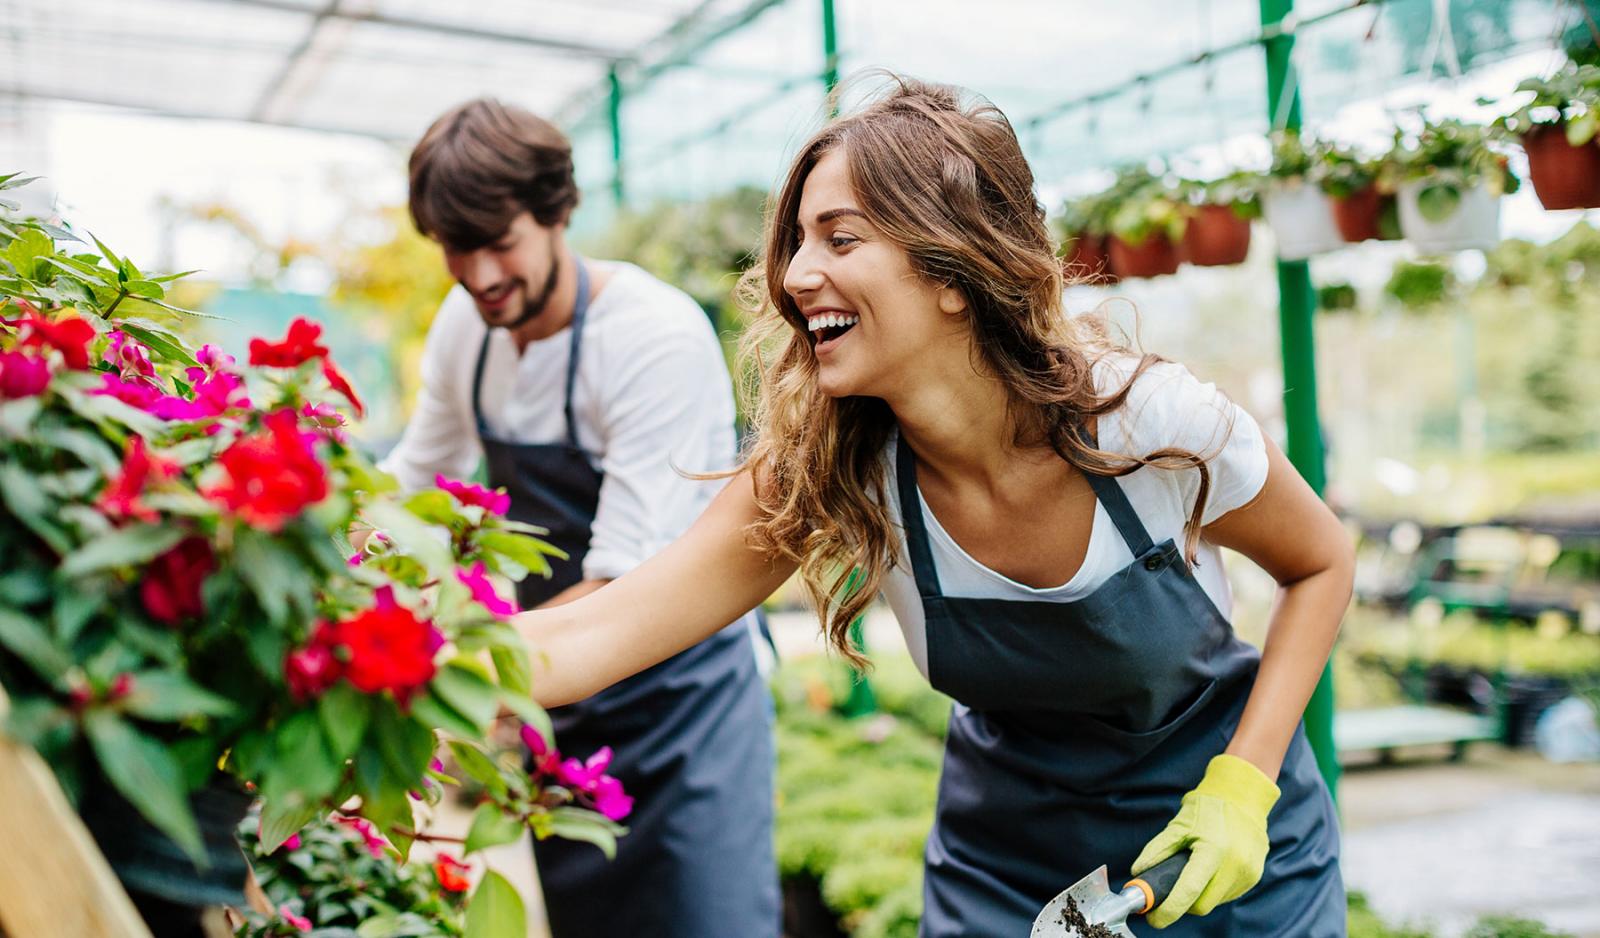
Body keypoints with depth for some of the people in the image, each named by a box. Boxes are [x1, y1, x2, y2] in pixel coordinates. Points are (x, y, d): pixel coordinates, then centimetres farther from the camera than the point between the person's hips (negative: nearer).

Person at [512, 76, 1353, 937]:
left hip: (1224, 836, -1)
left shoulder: (1154, 423, -27)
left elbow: (1322, 563, -9)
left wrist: (1243, 785, -18)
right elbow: (586, 638, -28)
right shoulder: (822, 472, -22)